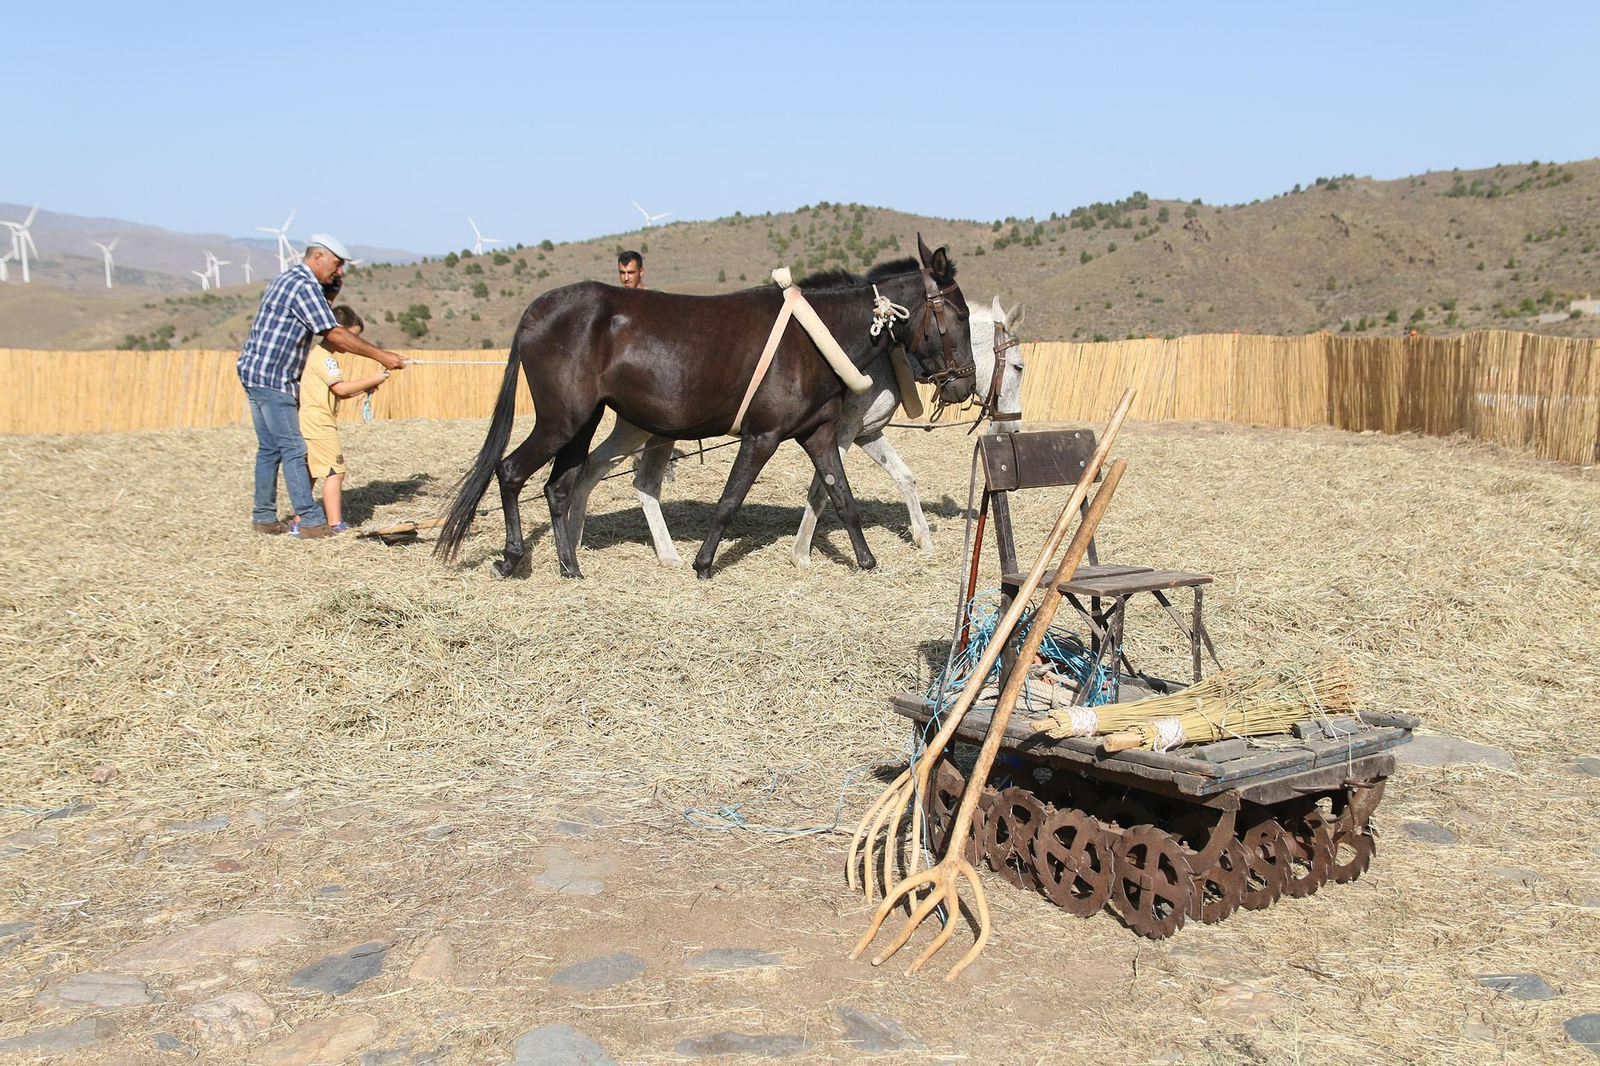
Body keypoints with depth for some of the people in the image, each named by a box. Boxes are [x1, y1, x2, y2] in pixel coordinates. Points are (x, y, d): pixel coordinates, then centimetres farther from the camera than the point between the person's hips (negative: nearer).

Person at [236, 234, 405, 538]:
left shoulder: (288, 280, 18)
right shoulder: (304, 286, -14)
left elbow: (324, 338, 18)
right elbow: (334, 335, -19)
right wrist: (381, 356, -16)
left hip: (256, 374, 10)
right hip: (272, 378, -10)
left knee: (270, 448, 12)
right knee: (294, 449, -9)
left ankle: (264, 517, 17)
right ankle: (312, 521, -8)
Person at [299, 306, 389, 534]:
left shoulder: (318, 355, 20)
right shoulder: (325, 358, -13)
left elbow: (335, 394, 21)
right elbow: (340, 388, -20)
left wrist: (363, 389, 10)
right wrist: (371, 381, -12)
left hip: (307, 426, 10)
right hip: (319, 425, -10)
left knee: (309, 474, 14)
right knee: (335, 472, -9)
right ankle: (335, 524, -10)